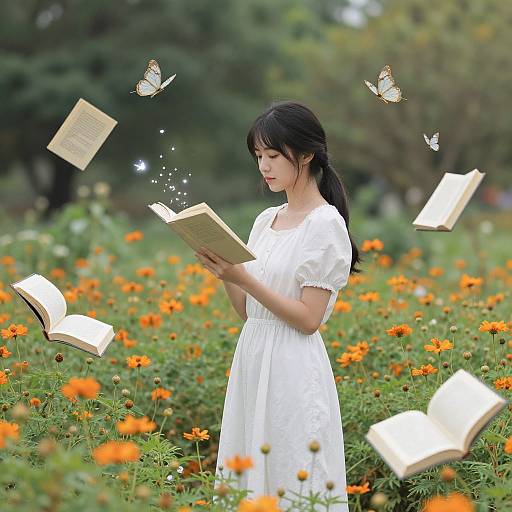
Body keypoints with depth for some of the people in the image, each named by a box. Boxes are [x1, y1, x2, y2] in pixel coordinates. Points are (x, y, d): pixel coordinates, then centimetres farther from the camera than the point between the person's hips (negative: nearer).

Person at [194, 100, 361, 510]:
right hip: (252, 360, 8)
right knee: (249, 477, 12)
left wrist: (244, 278, -18)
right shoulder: (266, 220, 13)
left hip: (293, 369, -7)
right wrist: (223, 271, -3)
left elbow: (308, 319, -15)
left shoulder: (326, 223, -9)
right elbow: (247, 310, 13)